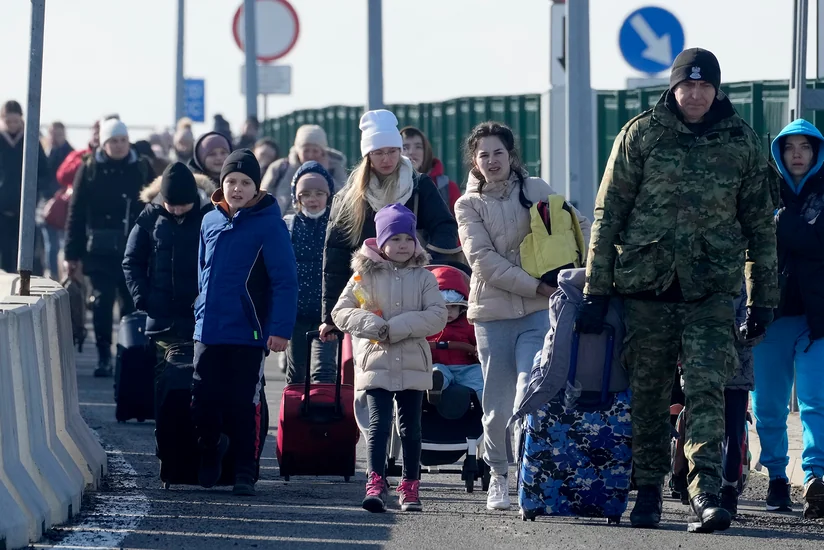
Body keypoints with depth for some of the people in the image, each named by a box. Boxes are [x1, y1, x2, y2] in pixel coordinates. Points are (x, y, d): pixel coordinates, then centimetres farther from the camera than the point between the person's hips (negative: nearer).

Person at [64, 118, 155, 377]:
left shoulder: (142, 168, 4)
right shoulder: (90, 169, 0)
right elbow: (76, 213, 0)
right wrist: (72, 254, -4)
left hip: (135, 249, 1)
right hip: (100, 249, -1)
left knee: (132, 302, 5)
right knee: (102, 302, -2)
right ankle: (103, 357, 3)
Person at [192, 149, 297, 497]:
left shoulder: (269, 224, -7)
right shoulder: (211, 221, 9)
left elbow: (285, 281, -10)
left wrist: (280, 329, -16)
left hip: (247, 335, -5)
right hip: (208, 333, 5)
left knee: (242, 407, 1)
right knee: (203, 403, 7)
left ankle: (244, 473, 11)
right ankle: (211, 449, 32)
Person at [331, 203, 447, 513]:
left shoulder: (423, 278, 5)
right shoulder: (365, 275, 3)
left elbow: (437, 316, -7)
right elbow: (341, 312, 0)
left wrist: (396, 328, -16)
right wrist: (373, 326, -16)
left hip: (413, 365, 2)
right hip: (376, 362, -2)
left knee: (410, 427, 9)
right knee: (379, 424, -10)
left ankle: (410, 487, 16)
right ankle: (375, 485, -16)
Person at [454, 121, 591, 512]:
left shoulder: (535, 190, 7)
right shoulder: (468, 206, 3)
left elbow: (580, 226, 12)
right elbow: (483, 260, -8)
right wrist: (535, 286, -15)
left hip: (537, 312, 0)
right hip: (493, 313, 0)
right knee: (497, 406, 4)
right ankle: (498, 475, 20)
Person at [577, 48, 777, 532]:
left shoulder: (741, 141, 6)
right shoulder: (642, 134, 2)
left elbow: (760, 222, 12)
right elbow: (608, 213, 3)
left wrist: (764, 296, 9)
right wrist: (596, 289, -1)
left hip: (712, 289, 0)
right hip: (646, 281, 1)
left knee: (707, 388, -13)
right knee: (648, 393, 6)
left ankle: (706, 490, -20)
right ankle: (648, 490, 18)